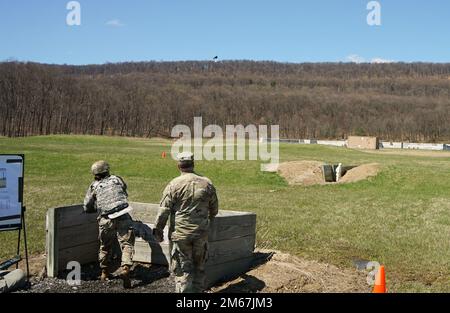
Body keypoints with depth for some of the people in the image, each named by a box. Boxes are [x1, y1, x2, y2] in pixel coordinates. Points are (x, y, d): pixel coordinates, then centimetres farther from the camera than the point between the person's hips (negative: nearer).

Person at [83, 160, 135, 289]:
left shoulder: (94, 186, 13)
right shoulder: (117, 179, 15)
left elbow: (87, 208, 16)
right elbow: (125, 193, 31)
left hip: (106, 220, 1)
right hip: (123, 217, -1)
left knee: (105, 246, 19)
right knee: (127, 244, 0)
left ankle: (104, 272, 31)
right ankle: (125, 268, -19)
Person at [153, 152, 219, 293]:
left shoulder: (173, 185, -9)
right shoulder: (207, 183, 1)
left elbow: (164, 210, -9)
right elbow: (214, 209, 12)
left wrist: (158, 229, 2)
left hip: (180, 234, -3)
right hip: (201, 234, 3)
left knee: (182, 269, 3)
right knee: (199, 267, 17)